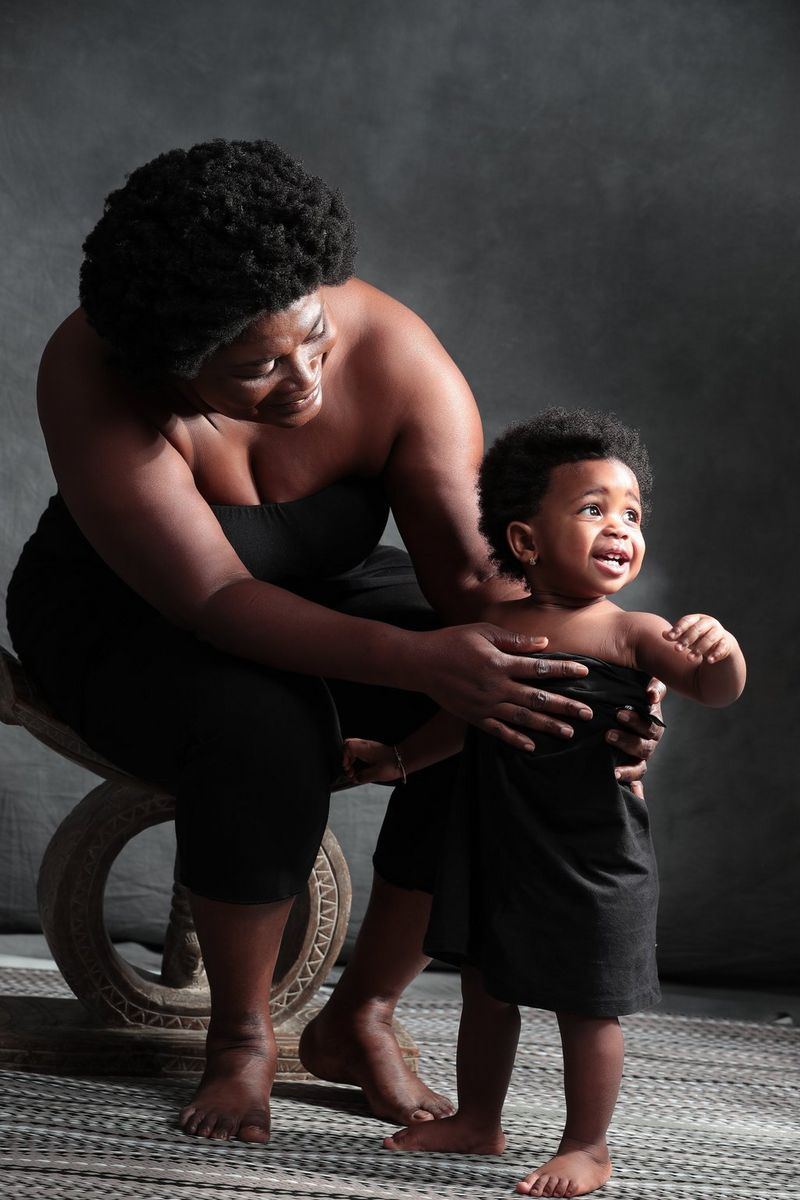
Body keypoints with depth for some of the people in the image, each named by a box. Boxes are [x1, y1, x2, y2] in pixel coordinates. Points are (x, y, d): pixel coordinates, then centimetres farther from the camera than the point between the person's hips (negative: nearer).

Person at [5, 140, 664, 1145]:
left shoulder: (396, 355, -21)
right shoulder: (95, 377, -32)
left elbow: (470, 571, -23)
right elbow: (214, 600, -36)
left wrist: (588, 684, -42)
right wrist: (420, 660, -47)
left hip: (324, 591, 4)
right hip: (122, 614, -4)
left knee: (503, 714, -20)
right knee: (264, 731, -36)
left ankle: (360, 1018, -4)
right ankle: (240, 1035, -11)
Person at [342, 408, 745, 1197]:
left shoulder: (629, 634, -11)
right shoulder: (492, 625, 1)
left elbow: (715, 690, -21)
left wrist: (719, 652, -41)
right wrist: (397, 759, 14)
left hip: (591, 859, -5)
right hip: (496, 849, 5)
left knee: (586, 1007, 5)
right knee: (486, 986, 17)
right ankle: (477, 1122, 35)